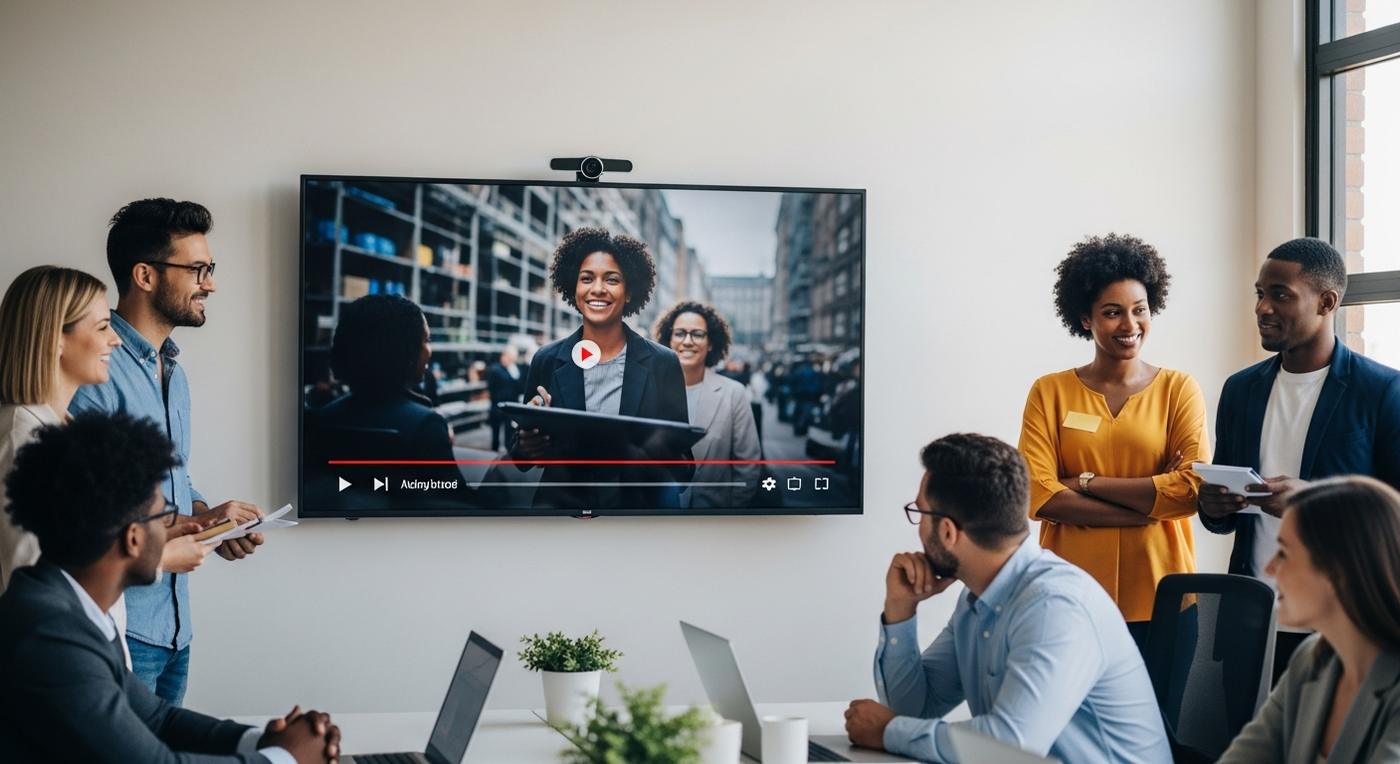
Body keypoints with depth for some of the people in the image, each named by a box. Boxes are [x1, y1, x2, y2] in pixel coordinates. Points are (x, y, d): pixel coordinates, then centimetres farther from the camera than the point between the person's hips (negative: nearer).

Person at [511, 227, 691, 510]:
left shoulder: (664, 364, 2)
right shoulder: (547, 360, 5)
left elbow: (682, 466, 1)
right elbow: (522, 459, 11)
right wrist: (527, 447, -12)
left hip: (638, 507, 0)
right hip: (560, 505, 1)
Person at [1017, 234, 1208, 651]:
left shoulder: (1179, 390, 5)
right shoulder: (1050, 393, 4)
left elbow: (1194, 488, -8)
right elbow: (1037, 495, -8)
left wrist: (1088, 483, -10)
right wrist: (1153, 500, -12)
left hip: (1161, 598, 0)